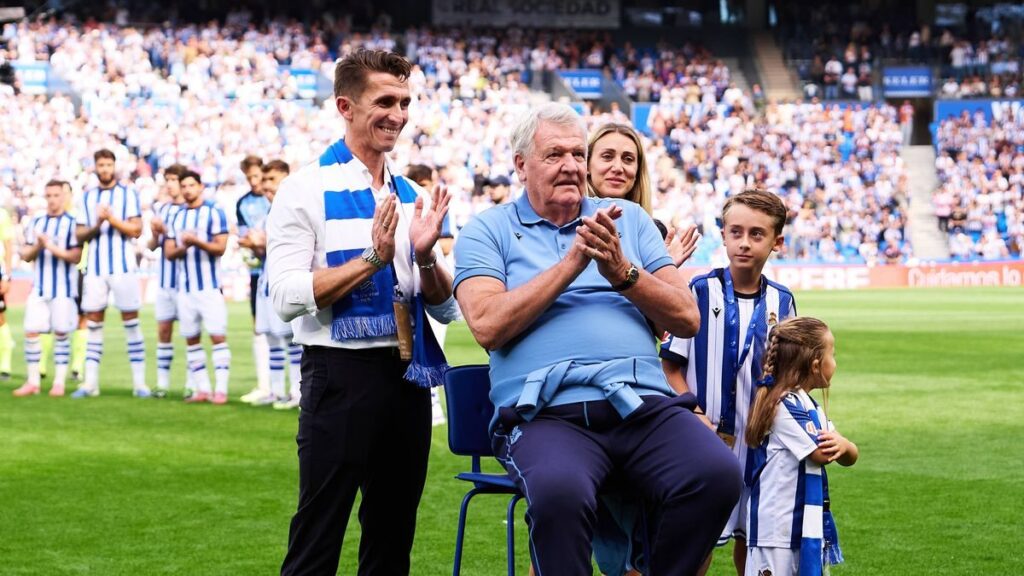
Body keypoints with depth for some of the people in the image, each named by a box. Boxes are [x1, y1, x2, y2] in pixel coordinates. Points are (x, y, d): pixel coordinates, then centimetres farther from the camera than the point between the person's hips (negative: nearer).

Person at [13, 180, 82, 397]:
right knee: (31, 332, -2)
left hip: (63, 288, -4)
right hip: (39, 287, 4)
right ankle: (33, 381, 6)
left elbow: (76, 256, -8)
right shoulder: (36, 223, 11)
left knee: (61, 333, -1)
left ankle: (59, 382, 5)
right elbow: (26, 256, 9)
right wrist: (37, 247, -11)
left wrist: (53, 247, -19)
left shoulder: (71, 223, -2)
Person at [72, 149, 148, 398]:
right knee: (93, 321, 3)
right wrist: (96, 226, -12)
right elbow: (80, 235, 7)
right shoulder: (87, 197, 12)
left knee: (131, 319, -3)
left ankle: (139, 382, 0)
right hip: (95, 268, 3)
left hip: (122, 266, -3)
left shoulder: (128, 194, 2)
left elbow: (136, 230, -5)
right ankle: (90, 382, 6)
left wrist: (112, 219, -17)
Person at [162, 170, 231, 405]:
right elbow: (169, 252, 9)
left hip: (210, 285, -5)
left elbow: (220, 247, -8)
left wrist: (197, 242, -23)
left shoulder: (214, 212, -2)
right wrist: (183, 248, -12)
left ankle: (221, 390, -9)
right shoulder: (176, 217, 13)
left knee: (217, 336, -9)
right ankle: (202, 389, 12)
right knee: (191, 339, 6)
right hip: (185, 287, 6)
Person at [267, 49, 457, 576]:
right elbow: (288, 298, -14)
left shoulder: (412, 196, 12)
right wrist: (372, 258, -19)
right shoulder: (307, 190, -5)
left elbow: (446, 309, 12)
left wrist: (426, 254, -7)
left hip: (408, 377, 6)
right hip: (341, 374, -6)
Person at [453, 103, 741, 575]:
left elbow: (687, 319, 11)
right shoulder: (487, 230, 12)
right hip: (548, 414, -3)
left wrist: (621, 272, -5)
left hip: (645, 405, 3)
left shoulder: (629, 220, 20)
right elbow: (488, 326, -6)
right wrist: (572, 262, -7)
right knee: (560, 493, -37)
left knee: (718, 475, -27)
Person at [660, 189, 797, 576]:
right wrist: (697, 418, -15)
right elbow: (671, 365, -5)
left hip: (760, 438, 4)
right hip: (706, 437, -4)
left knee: (751, 536, 12)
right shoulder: (701, 291, -6)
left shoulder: (781, 302, 5)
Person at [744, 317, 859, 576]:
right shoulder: (784, 406, -17)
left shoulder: (810, 407, 14)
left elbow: (849, 457, 13)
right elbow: (821, 454, -18)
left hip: (808, 524, 10)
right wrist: (840, 442, 5)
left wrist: (842, 445, -12)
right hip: (778, 525, -10)